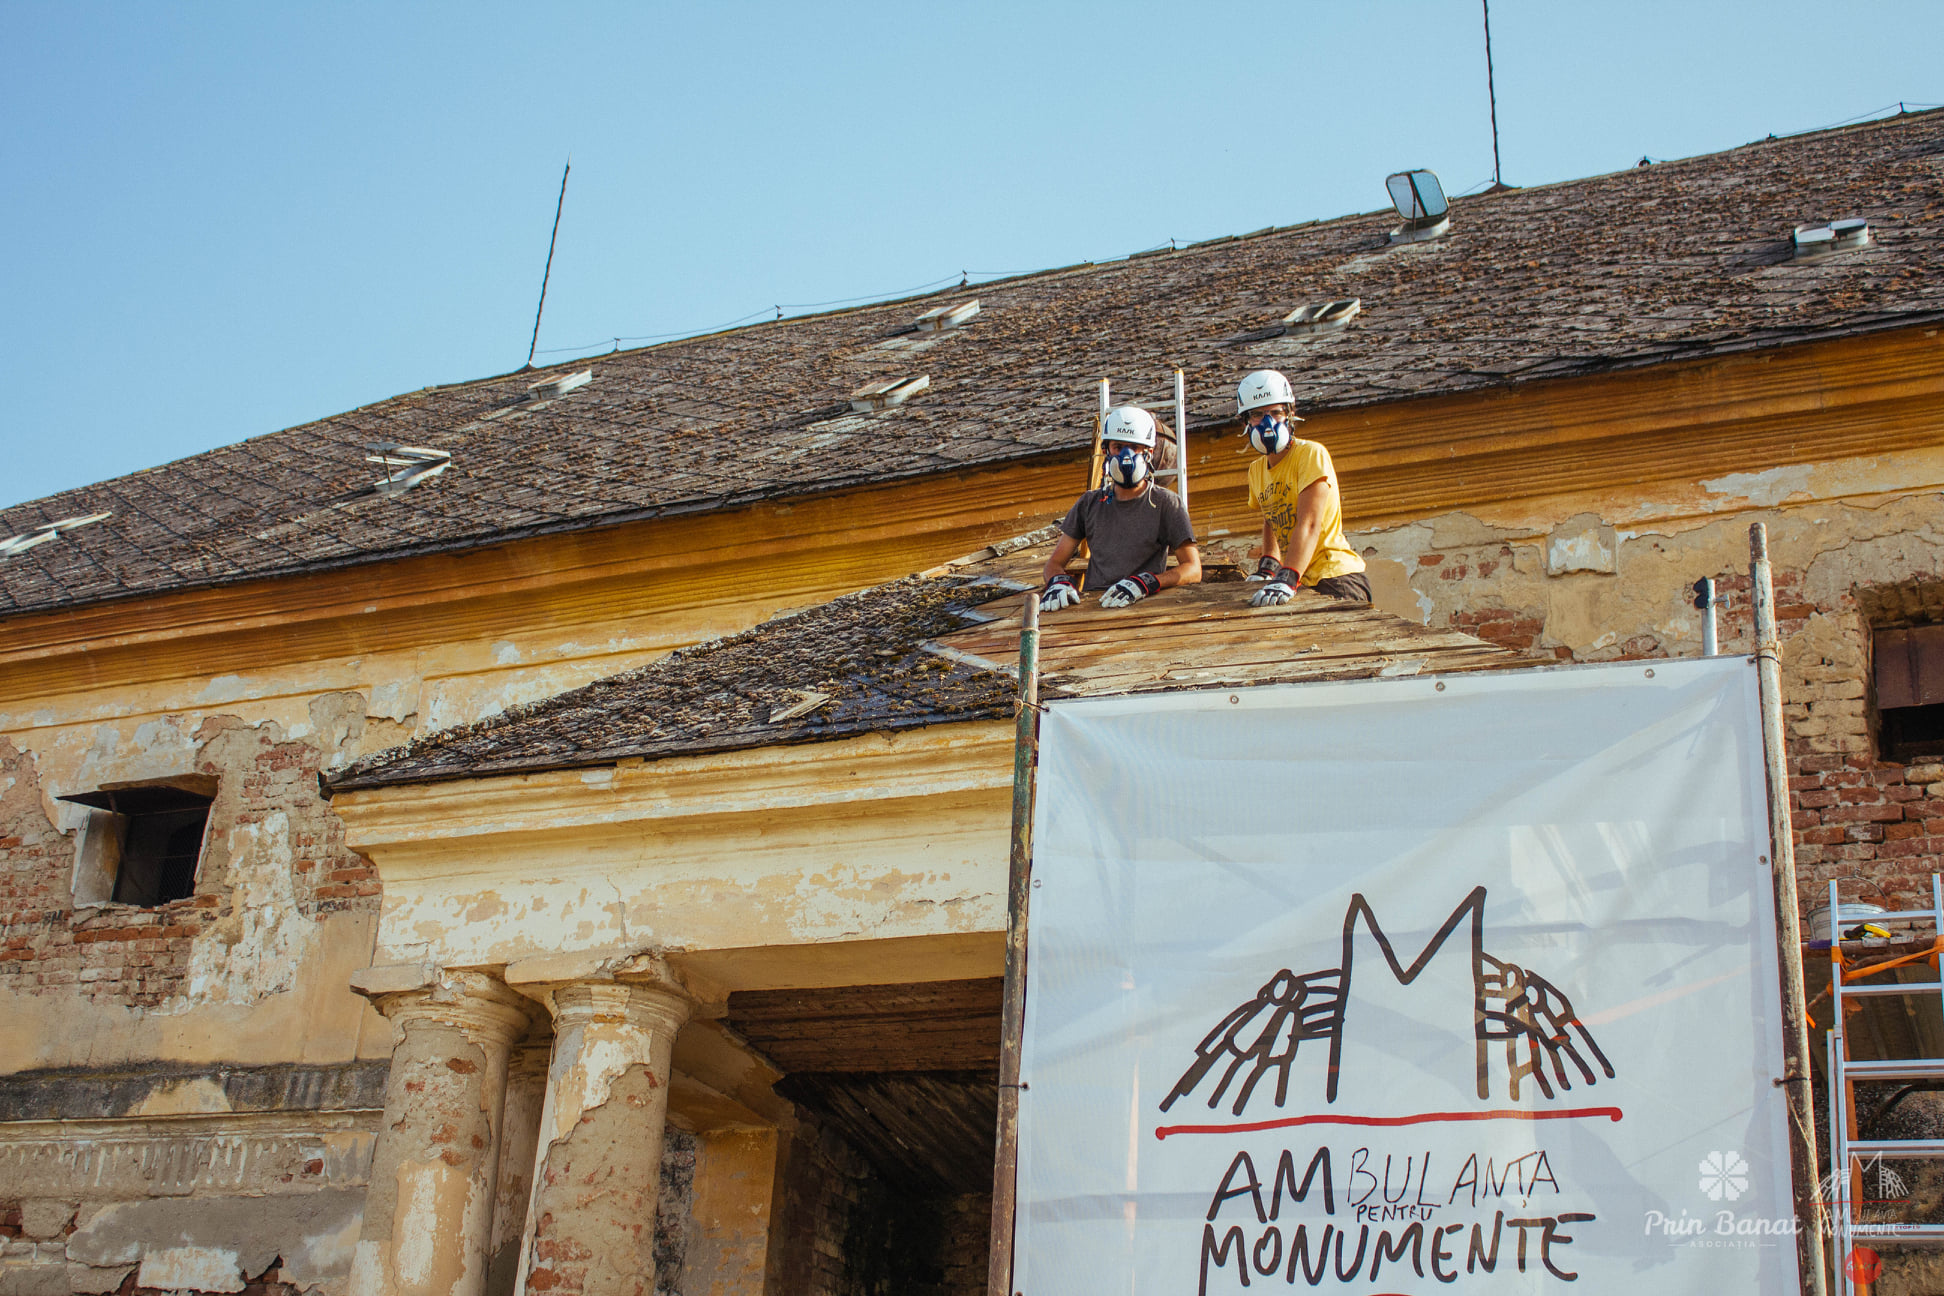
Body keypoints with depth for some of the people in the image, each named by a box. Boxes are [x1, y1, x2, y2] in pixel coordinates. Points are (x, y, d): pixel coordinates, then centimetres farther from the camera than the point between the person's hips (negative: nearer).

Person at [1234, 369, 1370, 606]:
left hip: (1336, 578, -7)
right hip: (1300, 584, 7)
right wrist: (1269, 565, 9)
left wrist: (1287, 579, -32)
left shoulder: (1311, 454, -10)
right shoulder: (1256, 471, 12)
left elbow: (1309, 523, -21)